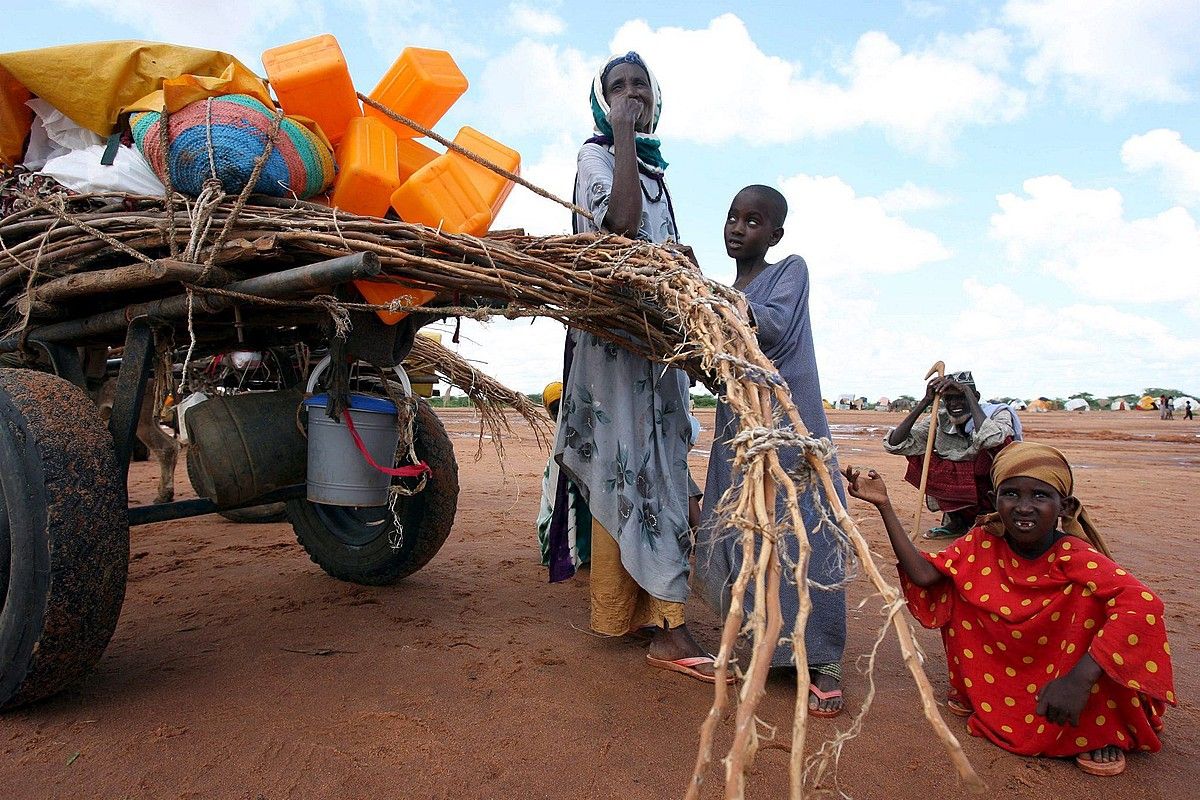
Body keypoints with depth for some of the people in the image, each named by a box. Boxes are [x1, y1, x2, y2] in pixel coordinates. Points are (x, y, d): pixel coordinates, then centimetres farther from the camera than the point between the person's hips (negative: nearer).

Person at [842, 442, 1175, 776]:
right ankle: (972, 693, 12)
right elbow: (923, 575, -21)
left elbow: (1143, 604, -39)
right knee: (956, 583, -10)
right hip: (1002, 674, 4)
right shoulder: (983, 544, -11)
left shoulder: (1076, 558, -23)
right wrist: (884, 506, -26)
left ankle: (1102, 729, -6)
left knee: (1093, 598, -29)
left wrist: (1080, 679, -47)